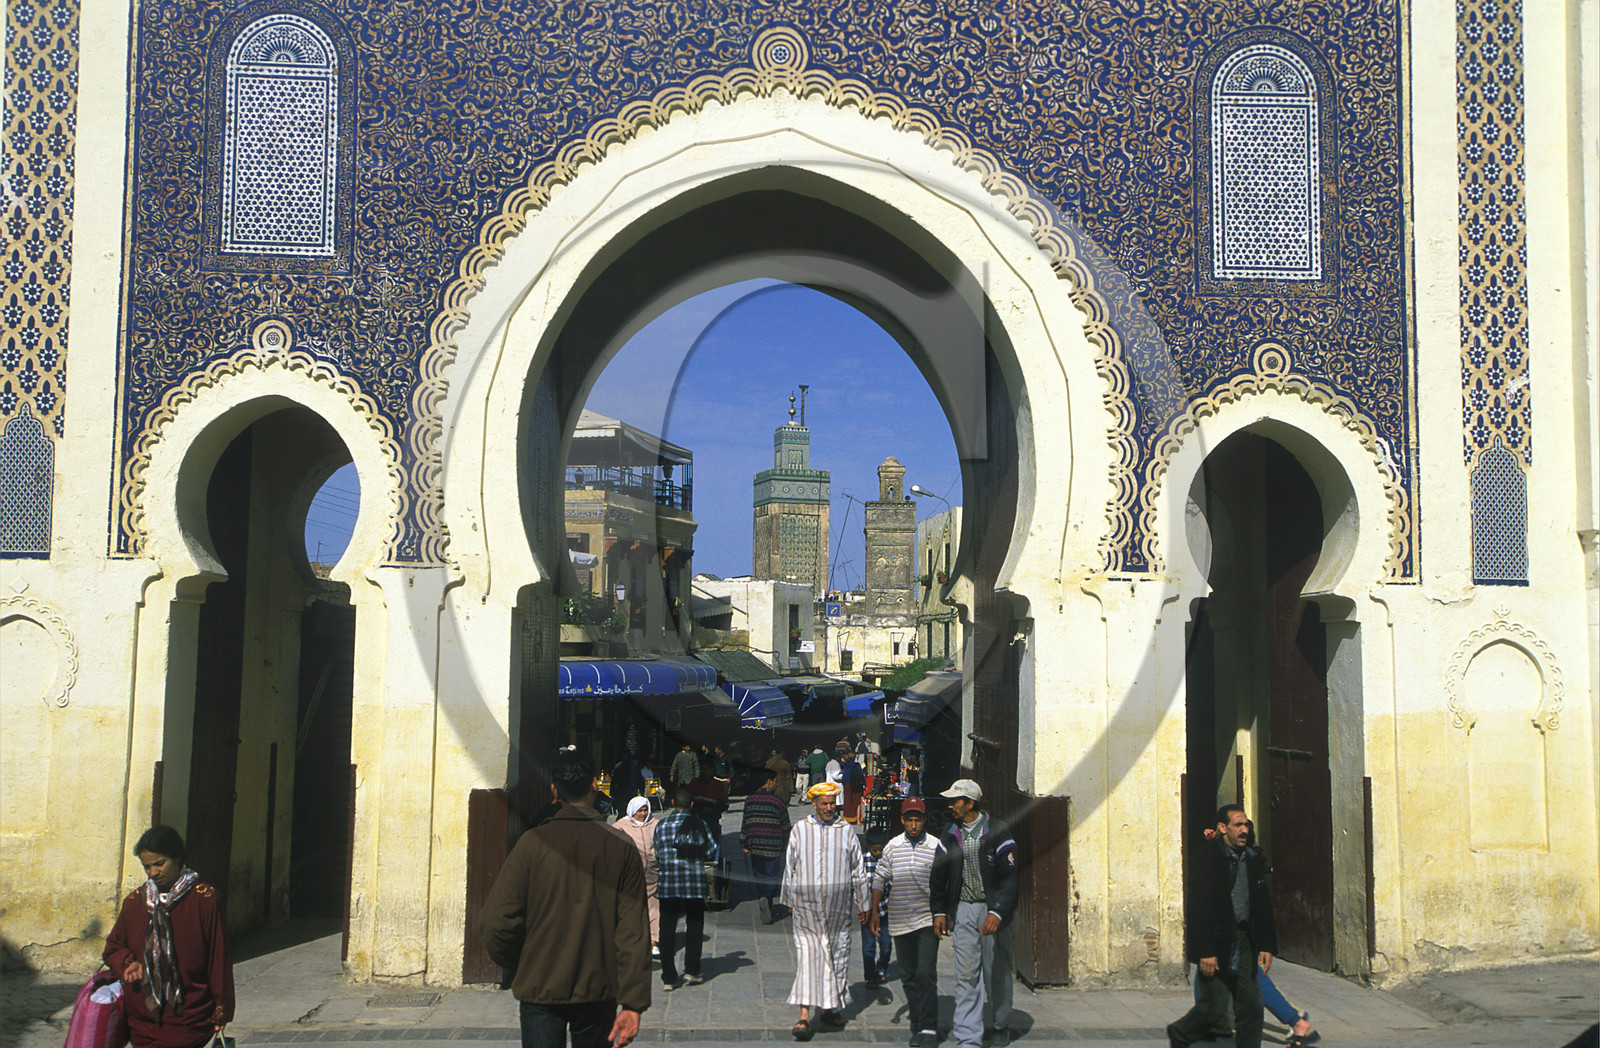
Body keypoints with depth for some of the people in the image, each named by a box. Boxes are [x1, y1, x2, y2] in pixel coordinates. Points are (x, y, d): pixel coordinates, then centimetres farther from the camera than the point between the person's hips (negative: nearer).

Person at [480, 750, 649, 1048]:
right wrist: (633, 1003, -6)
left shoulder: (532, 843, -8)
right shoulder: (622, 848, -5)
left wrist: (516, 968, 11)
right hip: (598, 990, 1)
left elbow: (498, 923, -9)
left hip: (540, 990, -1)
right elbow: (634, 933, -8)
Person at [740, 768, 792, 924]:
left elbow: (745, 824, 9)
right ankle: (766, 899, -20)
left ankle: (766, 909, 14)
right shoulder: (777, 801, -7)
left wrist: (744, 844, 16)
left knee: (759, 876, 14)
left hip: (755, 846, 4)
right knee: (772, 875, 3)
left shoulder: (749, 800, 4)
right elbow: (785, 825, -1)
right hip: (772, 846, -4)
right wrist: (787, 845, 12)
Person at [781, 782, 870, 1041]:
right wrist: (790, 901, 14)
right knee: (807, 955, -9)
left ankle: (828, 1009, 17)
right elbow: (789, 867, 13)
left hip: (838, 906, 2)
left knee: (837, 956, 5)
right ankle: (805, 1014, -13)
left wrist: (861, 905, 12)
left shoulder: (846, 830, 6)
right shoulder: (799, 830, 5)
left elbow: (858, 871, 11)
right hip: (806, 905, -2)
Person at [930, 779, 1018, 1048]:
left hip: (993, 910, -3)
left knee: (996, 972, 6)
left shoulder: (997, 831, -7)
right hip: (963, 910, 3)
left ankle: (999, 1026, 27)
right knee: (966, 975, -1)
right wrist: (939, 911, 8)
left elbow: (1009, 877, -9)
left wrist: (997, 912, -17)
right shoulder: (950, 834, 7)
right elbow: (939, 874, 15)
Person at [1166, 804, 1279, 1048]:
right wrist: (1205, 951, -19)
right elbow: (1199, 907, -15)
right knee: (1214, 1008, -3)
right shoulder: (1206, 857, -11)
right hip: (1216, 944, -6)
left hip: (1244, 941, 6)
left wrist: (1267, 945, 8)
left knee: (1251, 1006, 2)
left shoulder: (1253, 859, 10)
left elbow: (1264, 906, 15)